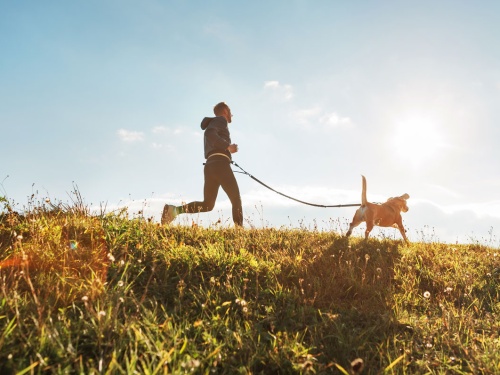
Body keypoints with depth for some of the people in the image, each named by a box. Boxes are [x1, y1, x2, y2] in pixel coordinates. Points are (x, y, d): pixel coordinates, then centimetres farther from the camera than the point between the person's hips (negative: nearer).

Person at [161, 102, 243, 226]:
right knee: (236, 199, -5)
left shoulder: (212, 124, 34)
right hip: (220, 164, -8)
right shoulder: (221, 120, 6)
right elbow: (210, 134, -15)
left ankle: (175, 209, -15)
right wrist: (228, 146, -17)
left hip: (209, 165, 8)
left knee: (207, 205, 1)